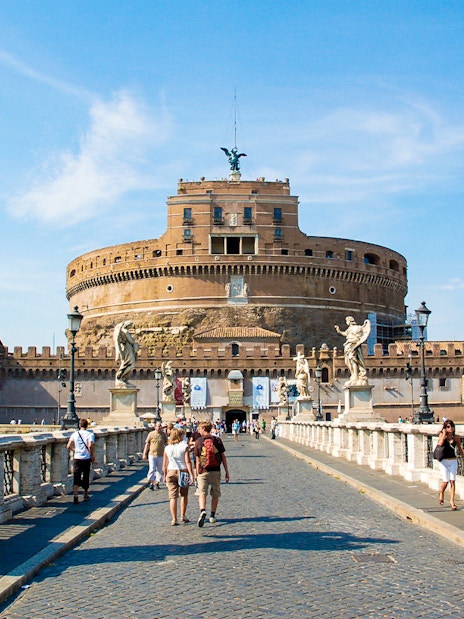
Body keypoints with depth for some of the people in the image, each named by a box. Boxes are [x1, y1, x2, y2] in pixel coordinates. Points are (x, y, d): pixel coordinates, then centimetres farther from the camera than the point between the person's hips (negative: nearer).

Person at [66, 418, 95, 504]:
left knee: (76, 477, -2)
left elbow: (69, 446, -2)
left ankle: (75, 495, -21)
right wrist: (92, 455, -7)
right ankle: (86, 495, 26)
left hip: (77, 458, 1)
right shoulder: (90, 434, -6)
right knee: (86, 477, 13)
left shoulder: (75, 434, 3)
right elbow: (90, 446, -20)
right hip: (86, 458, -1)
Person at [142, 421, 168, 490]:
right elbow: (147, 444, 4)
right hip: (152, 455, -2)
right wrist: (144, 454, 3)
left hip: (161, 455, 2)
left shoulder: (163, 434, 5)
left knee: (160, 470, 8)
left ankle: (157, 482, 21)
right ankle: (151, 483, 0)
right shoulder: (151, 434, 0)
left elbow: (166, 444, 12)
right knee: (152, 469, -9)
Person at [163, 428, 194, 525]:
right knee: (184, 495, 18)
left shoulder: (167, 448, 5)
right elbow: (188, 462, -11)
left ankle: (174, 519, -1)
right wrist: (191, 475, -11)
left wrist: (165, 476, 18)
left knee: (173, 497, 2)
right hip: (183, 472, -1)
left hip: (171, 473, 2)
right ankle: (183, 516, 22)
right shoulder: (184, 446, -4)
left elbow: (164, 465, 7)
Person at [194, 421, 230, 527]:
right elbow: (223, 457, 2)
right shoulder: (217, 440, 2)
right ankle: (212, 516, 21)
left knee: (202, 493, -2)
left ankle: (202, 511, -27)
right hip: (216, 471, 2)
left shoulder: (198, 441, -2)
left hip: (203, 471, -2)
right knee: (215, 494, 15)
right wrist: (227, 472, 7)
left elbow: (197, 459, -1)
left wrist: (197, 473, 5)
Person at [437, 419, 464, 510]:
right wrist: (444, 434, -19)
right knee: (446, 481, -5)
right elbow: (440, 444, -25)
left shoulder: (456, 438, 1)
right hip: (444, 461, -2)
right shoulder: (441, 435, -5)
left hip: (453, 461, 2)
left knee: (452, 481, -3)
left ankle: (452, 501, 4)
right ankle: (441, 493, 26)